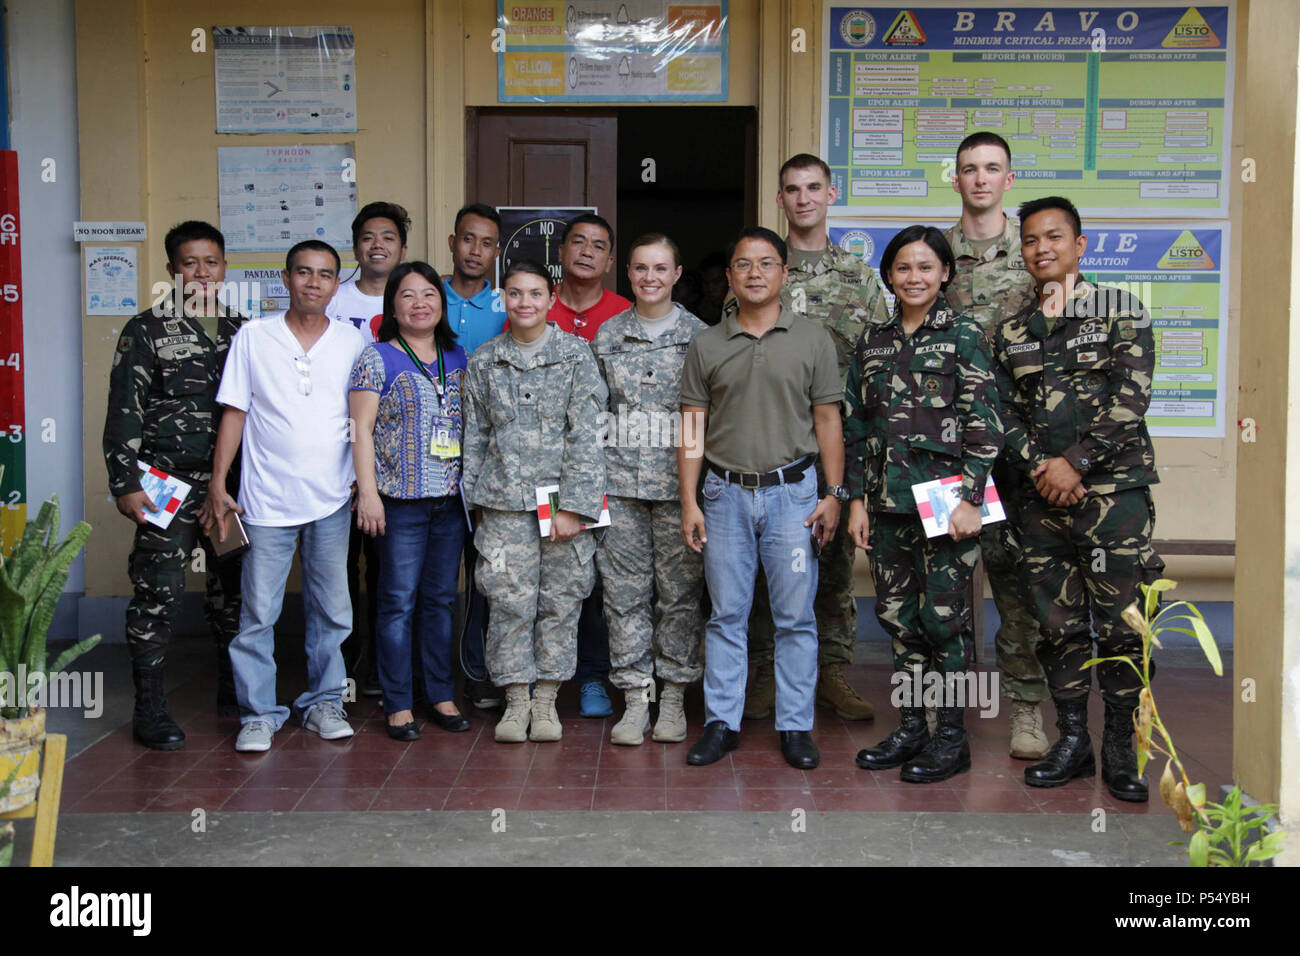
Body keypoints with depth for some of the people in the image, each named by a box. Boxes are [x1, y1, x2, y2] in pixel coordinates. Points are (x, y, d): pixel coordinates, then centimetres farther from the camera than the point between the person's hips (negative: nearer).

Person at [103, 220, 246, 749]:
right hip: (170, 481, -4)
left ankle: (235, 688, 26)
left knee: (233, 586, 11)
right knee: (158, 589, -5)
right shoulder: (147, 330, -1)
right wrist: (126, 482, -12)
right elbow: (124, 410, -6)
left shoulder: (241, 330, 12)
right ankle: (149, 709, 3)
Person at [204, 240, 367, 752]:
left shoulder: (353, 342, 6)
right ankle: (259, 713, 13)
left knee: (332, 610, 9)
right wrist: (217, 484, -1)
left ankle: (323, 701, 23)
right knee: (258, 613, 1)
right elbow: (234, 413, 3)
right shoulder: (253, 337, 2)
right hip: (267, 499, -1)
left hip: (332, 499, 2)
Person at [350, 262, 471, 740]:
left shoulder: (458, 357, 13)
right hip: (401, 499, -4)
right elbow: (362, 428, -5)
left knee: (442, 598, 11)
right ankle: (398, 705, 8)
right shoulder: (377, 358, -1)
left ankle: (442, 696, 21)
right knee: (398, 601, -1)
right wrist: (368, 491, -12)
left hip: (451, 498, 4)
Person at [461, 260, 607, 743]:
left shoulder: (576, 354, -1)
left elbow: (586, 435, -6)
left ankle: (546, 699, 18)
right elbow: (474, 436, 13)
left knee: (561, 600, 4)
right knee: (509, 600, 1)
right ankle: (515, 700, 15)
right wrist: (474, 499, 8)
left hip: (563, 498, -1)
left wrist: (574, 504, -11)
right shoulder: (484, 361, 8)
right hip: (504, 502, 2)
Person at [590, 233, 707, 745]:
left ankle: (673, 697, 16)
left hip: (679, 483, -2)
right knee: (625, 591, 3)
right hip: (620, 483, 2)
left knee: (679, 591, 3)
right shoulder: (607, 336, 8)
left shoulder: (699, 335, 3)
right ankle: (635, 699, 13)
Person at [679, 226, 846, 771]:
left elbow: (828, 421, 3)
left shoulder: (813, 341, 4)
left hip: (792, 492, -1)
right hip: (726, 495, 1)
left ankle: (795, 727, 13)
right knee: (726, 614, 7)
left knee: (795, 617, 3)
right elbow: (693, 430, 6)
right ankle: (722, 723, 16)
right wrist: (689, 502, -1)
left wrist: (834, 494, -4)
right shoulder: (706, 346, 7)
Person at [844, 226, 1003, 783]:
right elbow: (855, 424, 13)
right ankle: (911, 726, 22)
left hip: (943, 500, -5)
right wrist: (857, 499, 9)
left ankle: (952, 737, 11)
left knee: (943, 616, -1)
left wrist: (970, 499, -13)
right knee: (896, 614, 9)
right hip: (886, 501, 5)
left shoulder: (963, 336, -2)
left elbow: (983, 424, -7)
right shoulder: (873, 340, 12)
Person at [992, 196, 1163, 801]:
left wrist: (1077, 462, -13)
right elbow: (1004, 412, 9)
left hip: (1115, 488, -3)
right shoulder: (1012, 332, 14)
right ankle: (1072, 741, 18)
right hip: (1041, 499, 4)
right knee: (1058, 624, 7)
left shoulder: (1120, 311, 3)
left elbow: (1130, 400, -7)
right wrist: (1040, 467, -7)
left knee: (1121, 625, -3)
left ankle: (1120, 750, 9)